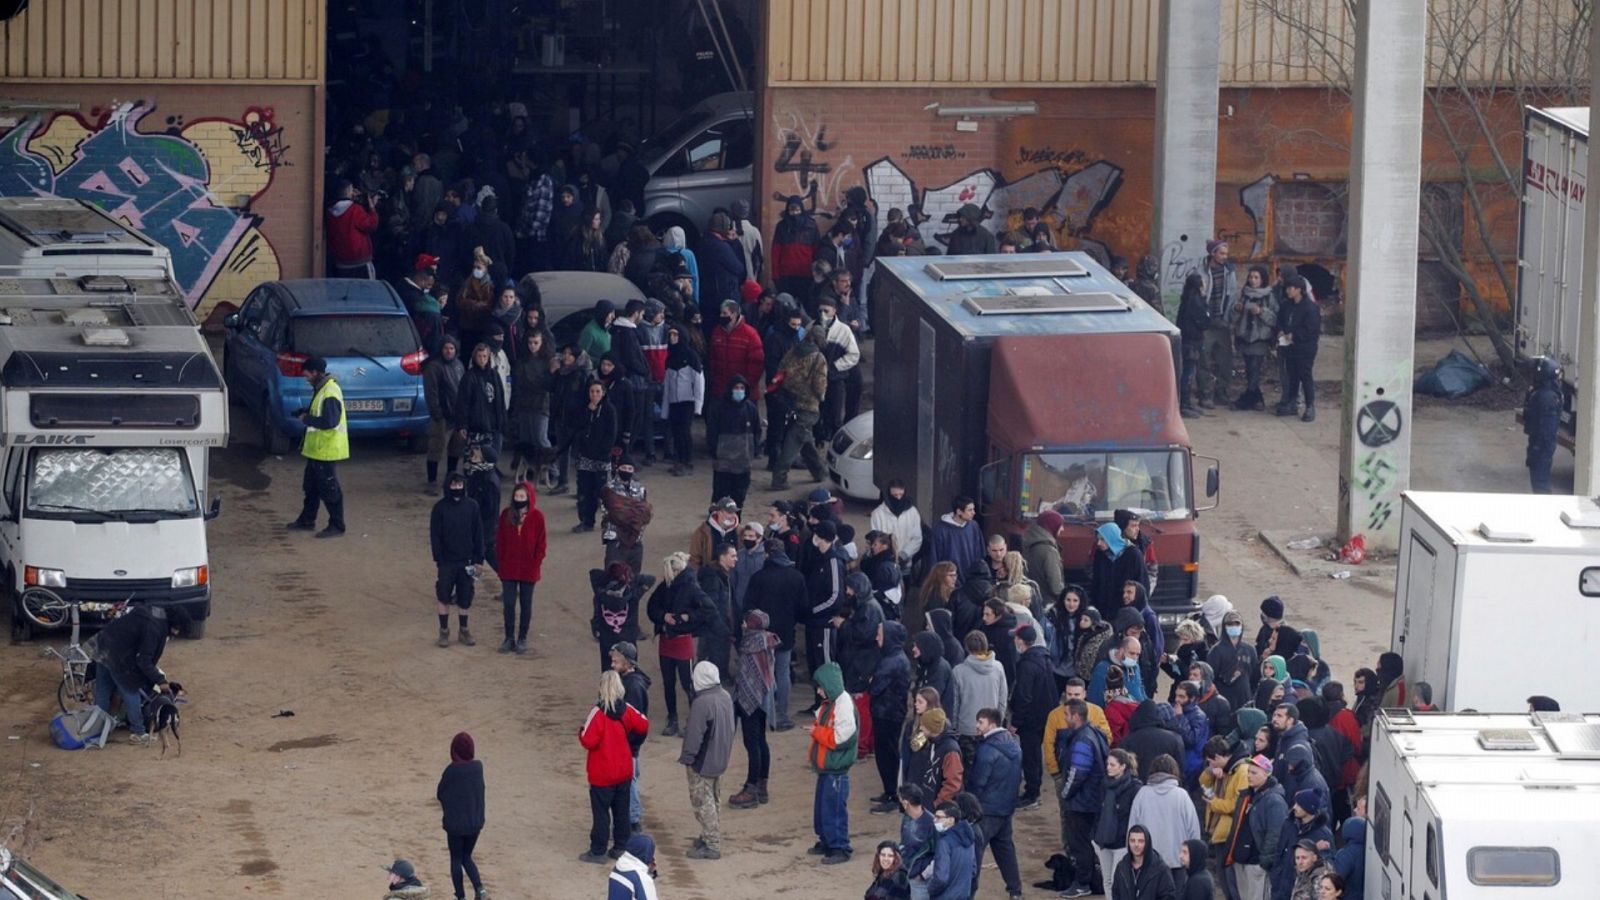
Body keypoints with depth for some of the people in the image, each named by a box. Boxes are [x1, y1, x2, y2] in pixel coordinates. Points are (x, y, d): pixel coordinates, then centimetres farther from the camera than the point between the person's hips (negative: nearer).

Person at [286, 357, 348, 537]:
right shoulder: (321, 389, 11)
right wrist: (303, 413, 6)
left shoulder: (330, 393, -22)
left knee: (329, 489, -3)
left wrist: (307, 419, -18)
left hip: (327, 450, -11)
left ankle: (337, 526, 3)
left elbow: (330, 421, -29)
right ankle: (307, 521, 30)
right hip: (317, 448, 11)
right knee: (311, 486, 19)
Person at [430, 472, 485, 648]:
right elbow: (434, 535, -4)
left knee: (465, 598, 7)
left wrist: (478, 559, 0)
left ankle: (463, 630, 21)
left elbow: (478, 534, 3)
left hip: (466, 561, 1)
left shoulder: (471, 506, -1)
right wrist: (438, 559, -10)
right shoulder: (440, 507, -6)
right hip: (447, 561, -1)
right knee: (444, 597, 3)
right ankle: (444, 631, 15)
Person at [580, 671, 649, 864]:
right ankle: (621, 847, 21)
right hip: (624, 771, 5)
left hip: (602, 774, -5)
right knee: (622, 810, 15)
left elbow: (588, 741, -23)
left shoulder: (598, 712, -21)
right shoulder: (627, 710, -5)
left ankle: (597, 851, 7)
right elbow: (643, 726, 5)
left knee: (600, 812, 3)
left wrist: (581, 732, -2)